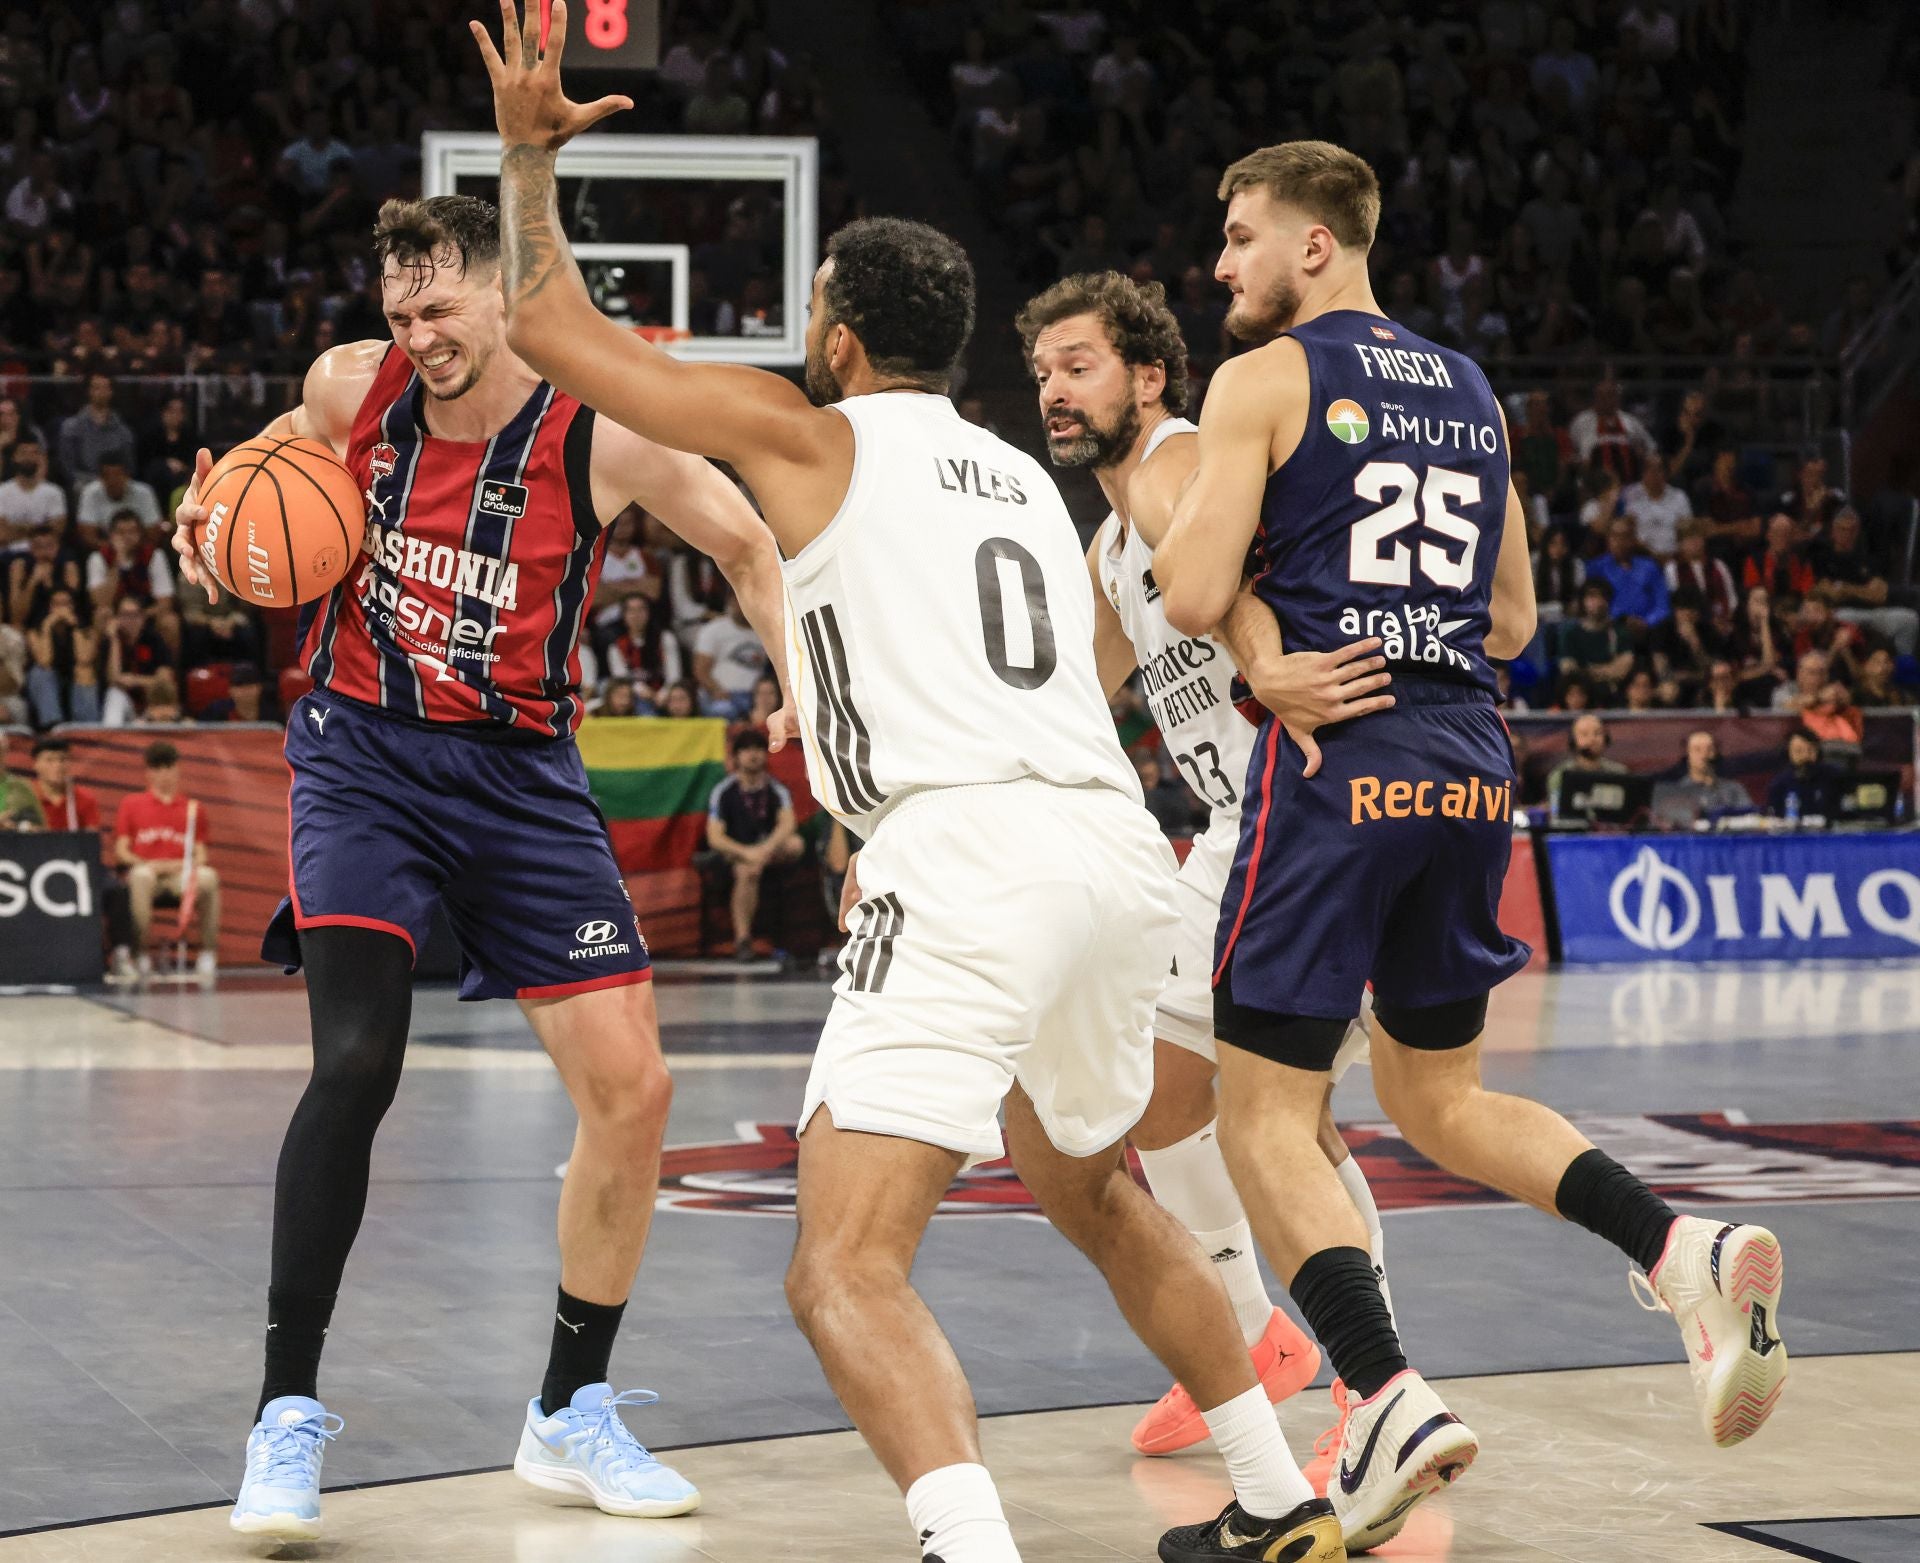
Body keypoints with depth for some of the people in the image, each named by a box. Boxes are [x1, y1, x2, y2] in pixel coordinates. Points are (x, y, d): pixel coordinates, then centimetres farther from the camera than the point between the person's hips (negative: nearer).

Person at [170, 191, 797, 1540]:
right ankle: (288, 1418, -11)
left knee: (632, 1087, -3)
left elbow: (749, 545, 3)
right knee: (357, 1064, -22)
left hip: (522, 774, 1)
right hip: (363, 755, -1)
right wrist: (223, 510, -4)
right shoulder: (352, 385, -7)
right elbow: (293, 453, 17)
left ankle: (573, 1416, 16)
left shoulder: (600, 436, -13)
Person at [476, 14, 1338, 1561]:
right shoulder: (1027, 478, 27)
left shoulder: (812, 435, 9)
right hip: (1120, 851, 8)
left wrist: (529, 156, 26)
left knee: (848, 1272, -12)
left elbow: (550, 325, 15)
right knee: (1098, 1194, 32)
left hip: (969, 861, -7)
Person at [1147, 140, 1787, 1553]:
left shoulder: (1265, 381, -3)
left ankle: (1393, 1406, -18)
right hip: (1472, 762, 7)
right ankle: (1688, 1253, -3)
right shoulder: (1470, 389, 18)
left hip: (1337, 760, -7)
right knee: (1440, 1097, 19)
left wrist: (1165, 519, 10)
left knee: (1265, 1114, -1)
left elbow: (1195, 600, -10)